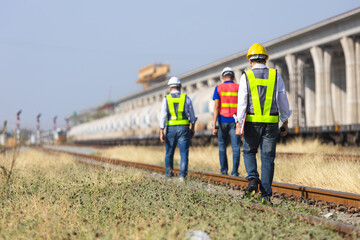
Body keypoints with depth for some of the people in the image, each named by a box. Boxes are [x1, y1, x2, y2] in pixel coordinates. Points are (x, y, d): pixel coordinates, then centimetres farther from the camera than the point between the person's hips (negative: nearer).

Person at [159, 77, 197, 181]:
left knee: (169, 152, 16)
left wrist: (161, 133, -5)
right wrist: (192, 128, 17)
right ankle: (182, 174, -12)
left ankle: (169, 172, 28)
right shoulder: (186, 98, 1)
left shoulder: (166, 99, -2)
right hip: (184, 128, 0)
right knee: (184, 152, 0)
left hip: (171, 129, 1)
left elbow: (162, 117, -6)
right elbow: (192, 115, 6)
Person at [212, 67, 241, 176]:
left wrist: (214, 124, -11)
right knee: (236, 147, -1)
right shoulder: (239, 88, 4)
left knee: (222, 146, 15)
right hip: (235, 121, 0)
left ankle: (224, 170, 17)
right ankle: (235, 171, -10)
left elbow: (216, 106, -9)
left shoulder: (218, 88, 0)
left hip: (222, 121, 0)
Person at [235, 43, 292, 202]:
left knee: (249, 152, 18)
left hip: (252, 123, -1)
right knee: (267, 157, 5)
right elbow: (283, 102, 5)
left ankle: (253, 178, -5)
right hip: (271, 123, 1)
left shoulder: (246, 77, -2)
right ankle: (266, 193, 3)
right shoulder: (275, 76, 3)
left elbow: (242, 103, -7)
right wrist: (285, 123, 11)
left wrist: (238, 124, -5)